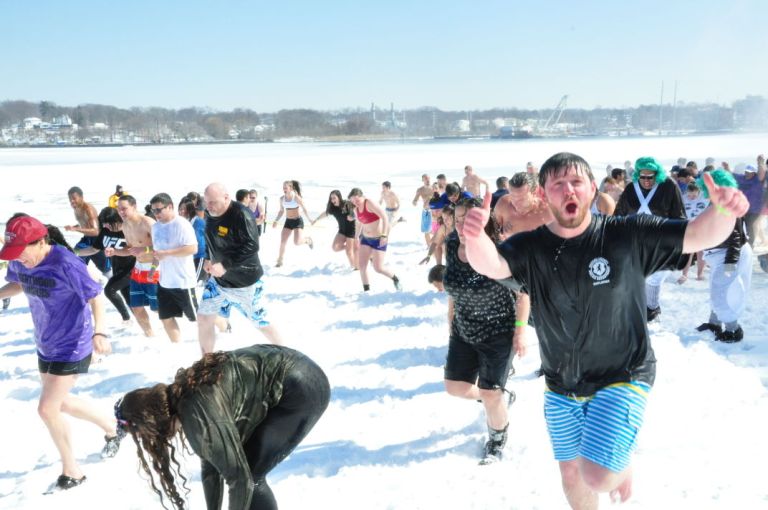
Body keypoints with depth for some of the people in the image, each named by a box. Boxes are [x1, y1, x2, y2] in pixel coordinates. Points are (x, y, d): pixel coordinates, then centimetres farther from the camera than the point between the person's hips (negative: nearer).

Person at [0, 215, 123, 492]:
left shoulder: (66, 264, -28)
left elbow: (95, 297, -22)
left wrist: (99, 332, -35)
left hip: (72, 346, -8)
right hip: (45, 344, 8)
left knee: (47, 409, -5)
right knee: (59, 402, 19)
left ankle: (71, 472, 15)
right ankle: (111, 427, 41)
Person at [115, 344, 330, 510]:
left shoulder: (200, 415, -22)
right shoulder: (182, 398, 5)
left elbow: (241, 477, -15)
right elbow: (210, 464, 15)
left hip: (303, 388, -9)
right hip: (288, 374, 9)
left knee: (251, 474, -4)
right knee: (232, 458, 11)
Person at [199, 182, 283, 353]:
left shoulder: (241, 215, -24)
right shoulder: (210, 215, 0)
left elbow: (252, 246, -28)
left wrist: (225, 265, -31)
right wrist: (209, 259, -3)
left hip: (245, 281, -7)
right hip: (218, 280, 7)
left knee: (261, 323, 7)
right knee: (203, 318, 7)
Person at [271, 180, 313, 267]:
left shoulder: (296, 197, -16)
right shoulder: (282, 198, 0)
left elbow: (304, 209, -8)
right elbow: (281, 211, 13)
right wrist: (276, 220, 4)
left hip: (297, 221, -5)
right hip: (288, 221, 5)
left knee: (297, 242, -14)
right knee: (282, 242, -4)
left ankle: (308, 240, 21)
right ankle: (280, 261, 9)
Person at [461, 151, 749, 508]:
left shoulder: (627, 235, -12)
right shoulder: (530, 249, -10)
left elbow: (698, 236, -13)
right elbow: (488, 265, -28)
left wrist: (722, 211, -36)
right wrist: (475, 236, -51)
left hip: (622, 379, -3)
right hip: (561, 388, 3)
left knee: (596, 476, -15)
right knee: (572, 475, 18)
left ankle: (623, 464, 21)